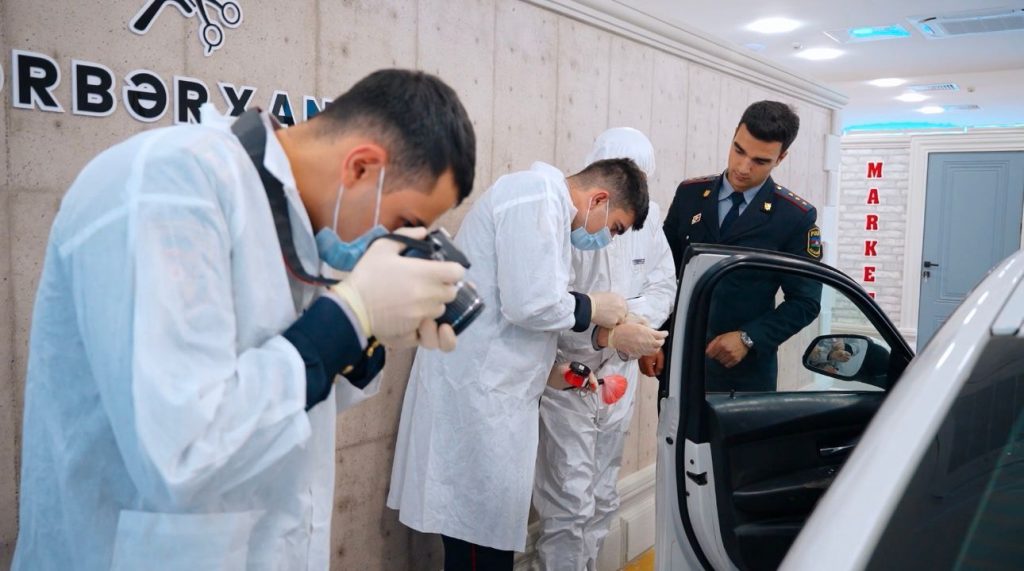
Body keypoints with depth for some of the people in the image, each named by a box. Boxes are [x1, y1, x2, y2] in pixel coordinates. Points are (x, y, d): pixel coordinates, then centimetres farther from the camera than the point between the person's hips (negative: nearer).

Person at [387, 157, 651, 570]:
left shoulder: (544, 203, 18)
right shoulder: (537, 198, -15)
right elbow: (529, 304, -23)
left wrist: (550, 369, 12)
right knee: (484, 525, -1)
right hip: (476, 388, -10)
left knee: (482, 519, 16)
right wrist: (591, 308, -7)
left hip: (486, 384, 10)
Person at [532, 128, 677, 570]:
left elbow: (664, 284, 2)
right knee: (568, 505, -2)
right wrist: (607, 336, -31)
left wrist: (634, 319, -18)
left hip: (619, 376, 6)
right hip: (564, 379, -6)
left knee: (602, 500, 19)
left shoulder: (647, 215, -2)